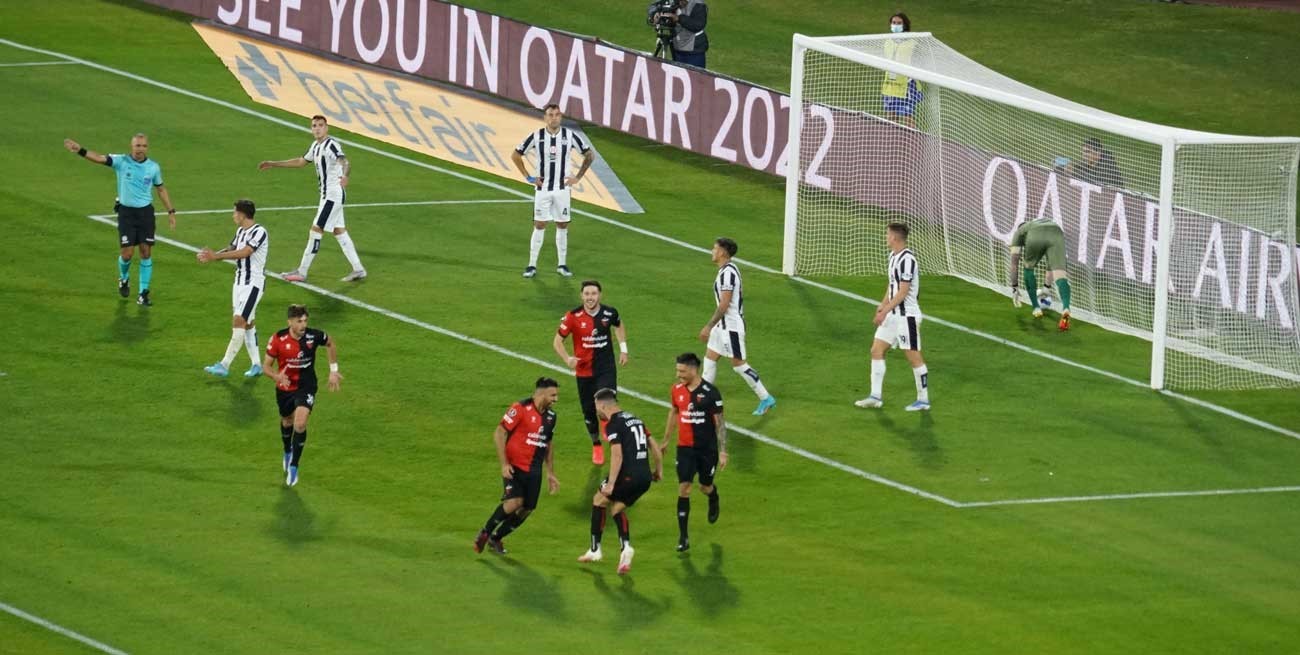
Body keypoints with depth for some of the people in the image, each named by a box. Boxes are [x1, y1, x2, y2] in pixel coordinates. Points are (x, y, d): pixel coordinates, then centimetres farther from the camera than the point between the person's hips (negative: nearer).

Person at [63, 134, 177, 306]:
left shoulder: (153, 167, 0)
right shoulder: (121, 162, -9)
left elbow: (161, 189, 13)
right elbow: (99, 158, -21)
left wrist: (171, 212, 13)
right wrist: (80, 150, -38)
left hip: (145, 212, 2)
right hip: (126, 212, -2)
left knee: (146, 253, -1)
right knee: (127, 253, -4)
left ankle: (143, 294, 7)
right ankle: (124, 278, 30)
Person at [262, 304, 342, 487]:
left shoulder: (314, 336, -18)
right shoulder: (278, 339, -21)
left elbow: (331, 344, 5)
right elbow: (266, 366, -13)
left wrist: (333, 371, 5)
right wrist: (278, 376, -35)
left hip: (306, 387, -1)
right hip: (285, 388, 1)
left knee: (300, 424, -19)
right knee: (287, 422, 22)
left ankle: (293, 467, -7)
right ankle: (287, 452, 54)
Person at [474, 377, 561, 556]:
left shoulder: (550, 416, 10)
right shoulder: (520, 409, -12)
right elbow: (499, 433, -12)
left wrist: (550, 473, 20)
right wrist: (504, 464, -18)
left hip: (534, 471, 7)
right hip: (514, 467, -7)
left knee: (525, 510, 2)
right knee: (514, 502, -23)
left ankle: (495, 539, 23)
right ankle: (485, 533, -2)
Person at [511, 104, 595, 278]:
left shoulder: (570, 136, -5)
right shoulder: (536, 137, -7)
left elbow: (589, 155, 7)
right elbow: (515, 155, 3)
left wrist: (577, 177, 2)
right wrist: (528, 177, -1)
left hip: (562, 188, 1)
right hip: (542, 189, -1)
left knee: (562, 226, 5)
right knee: (539, 226, -2)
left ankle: (562, 264, 14)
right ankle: (532, 265, 4)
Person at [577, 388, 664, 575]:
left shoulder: (613, 425, -9)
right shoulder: (634, 419, 17)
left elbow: (617, 456, -19)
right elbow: (654, 445, 19)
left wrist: (611, 484, -21)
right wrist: (658, 469, 29)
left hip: (628, 475, -8)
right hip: (645, 478, 8)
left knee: (599, 500, 13)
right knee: (617, 507, 22)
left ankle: (595, 550, 15)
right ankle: (625, 547, 2)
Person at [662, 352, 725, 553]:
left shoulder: (710, 393, -15)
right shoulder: (677, 390, -2)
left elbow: (720, 423, -9)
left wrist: (722, 452, -11)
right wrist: (665, 440, 21)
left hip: (707, 449, -2)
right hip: (685, 448, 2)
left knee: (705, 487, 12)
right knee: (683, 489, -7)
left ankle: (714, 499, 52)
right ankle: (683, 537, -5)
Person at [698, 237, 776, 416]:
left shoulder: (727, 273, -21)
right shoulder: (728, 270, 10)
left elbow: (724, 305, -24)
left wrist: (709, 326, -21)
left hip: (731, 326, -10)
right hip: (724, 325, 10)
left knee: (738, 364, -3)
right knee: (709, 359, 11)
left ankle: (766, 399, 5)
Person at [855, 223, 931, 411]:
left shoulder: (907, 259, -19)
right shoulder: (893, 256, 10)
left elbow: (903, 291, -22)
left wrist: (885, 311, -23)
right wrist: (883, 304, 11)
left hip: (907, 316, -10)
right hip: (893, 314, 10)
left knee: (914, 357, -2)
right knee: (876, 350, 7)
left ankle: (923, 400, 7)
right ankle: (875, 397, 11)